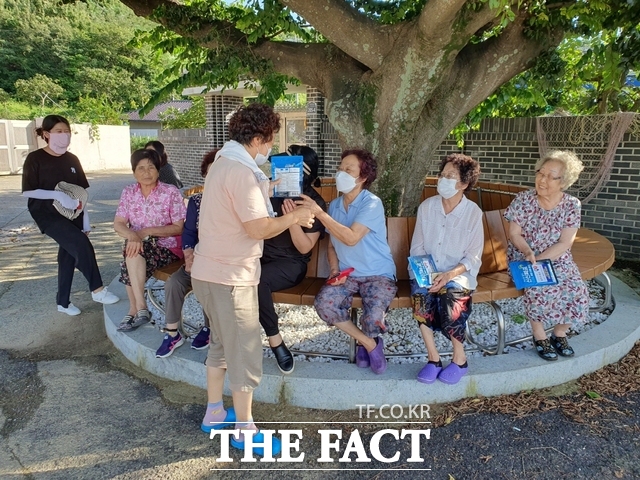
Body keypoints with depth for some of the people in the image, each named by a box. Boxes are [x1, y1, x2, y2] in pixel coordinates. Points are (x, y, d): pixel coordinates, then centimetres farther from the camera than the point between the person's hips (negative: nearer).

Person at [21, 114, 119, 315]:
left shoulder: (72, 159, 7)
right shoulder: (35, 159, -8)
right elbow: (27, 191, -11)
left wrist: (86, 220, 5)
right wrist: (58, 195, -25)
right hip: (47, 214, -5)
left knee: (68, 255, 7)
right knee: (81, 243, -23)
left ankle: (63, 301, 22)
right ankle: (97, 289, -13)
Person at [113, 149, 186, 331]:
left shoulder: (171, 192, -7)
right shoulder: (128, 192, 5)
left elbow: (178, 227, -9)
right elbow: (118, 224, -2)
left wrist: (147, 231, -18)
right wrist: (133, 235, -25)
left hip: (167, 248, -3)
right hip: (140, 246, 4)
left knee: (134, 253, -29)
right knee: (133, 249, -29)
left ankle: (135, 309, -16)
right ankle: (140, 308, -18)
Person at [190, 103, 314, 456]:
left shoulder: (224, 163, 12)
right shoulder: (242, 172, -20)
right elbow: (258, 229, -23)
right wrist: (293, 217, -9)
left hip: (210, 271, 10)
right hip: (230, 277, -10)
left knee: (222, 345, 22)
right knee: (245, 354, 3)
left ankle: (214, 414, 36)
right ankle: (245, 431, 18)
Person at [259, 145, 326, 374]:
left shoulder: (315, 204, -4)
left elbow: (304, 248, -10)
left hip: (291, 263, -4)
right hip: (260, 256, 4)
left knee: (257, 279, -34)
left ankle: (274, 340, -15)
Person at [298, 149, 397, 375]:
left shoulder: (372, 204, -14)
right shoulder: (335, 205, 5)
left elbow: (351, 238, -28)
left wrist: (318, 213, -28)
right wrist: (335, 269, -4)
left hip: (378, 274, -5)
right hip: (346, 273, 5)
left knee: (373, 319, -29)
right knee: (323, 303, -24)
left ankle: (367, 340, 14)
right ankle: (368, 343, 0)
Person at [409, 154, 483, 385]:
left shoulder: (473, 212, -4)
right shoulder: (426, 207, 3)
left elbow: (473, 257, -5)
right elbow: (417, 248, 6)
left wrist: (450, 274, -22)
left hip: (458, 273, -2)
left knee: (451, 294, -34)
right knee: (421, 292, -31)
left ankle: (459, 357, -11)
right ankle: (433, 357, -19)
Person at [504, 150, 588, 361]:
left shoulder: (571, 205, -7)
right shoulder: (523, 200, -10)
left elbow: (564, 244, -11)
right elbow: (514, 235, -8)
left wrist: (539, 260, -24)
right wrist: (529, 253, -27)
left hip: (557, 259, 2)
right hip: (524, 257, -2)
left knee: (577, 290, -20)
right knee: (537, 289, -30)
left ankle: (559, 334, 7)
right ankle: (539, 336, -5)